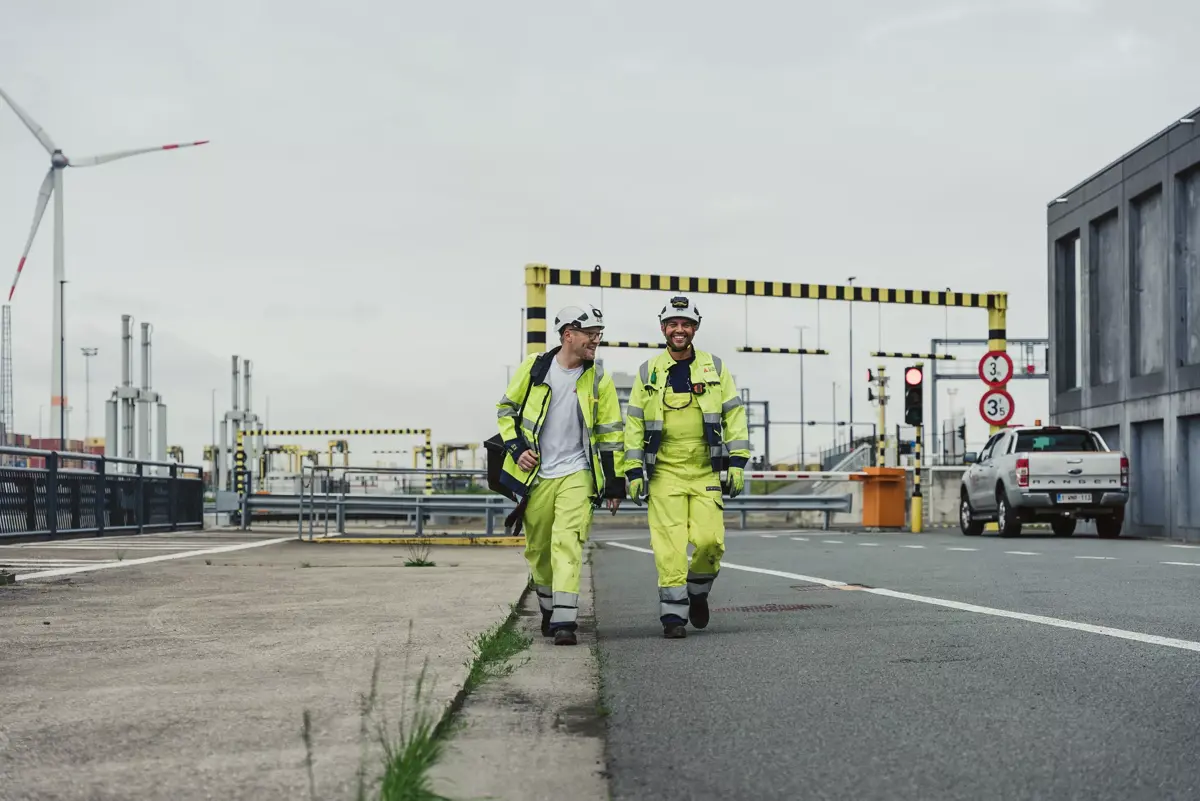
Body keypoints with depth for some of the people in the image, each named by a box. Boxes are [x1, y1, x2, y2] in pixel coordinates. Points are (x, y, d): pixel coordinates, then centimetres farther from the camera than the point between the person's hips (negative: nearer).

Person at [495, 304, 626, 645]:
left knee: (568, 544, -16)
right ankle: (549, 608, 33)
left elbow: (611, 433, 5)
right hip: (536, 475, 1)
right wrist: (516, 447, -4)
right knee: (537, 549, 10)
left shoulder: (598, 380, -1)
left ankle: (565, 621, -19)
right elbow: (507, 407, 10)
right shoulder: (534, 368, -2)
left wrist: (616, 483, 4)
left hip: (577, 474, -1)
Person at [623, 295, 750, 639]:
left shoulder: (715, 368, 7)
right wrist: (633, 470, 2)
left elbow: (734, 415, 8)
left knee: (710, 539, -8)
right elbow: (633, 423, 9)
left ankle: (697, 592, 19)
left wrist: (737, 462, 0)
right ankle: (673, 613, 0)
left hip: (706, 472, 1)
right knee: (669, 545, -7)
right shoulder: (648, 372, 7)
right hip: (664, 472, 0)